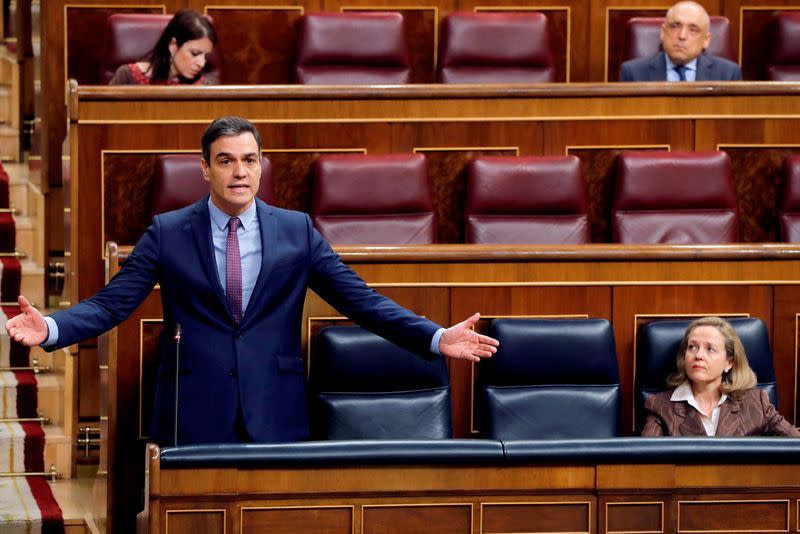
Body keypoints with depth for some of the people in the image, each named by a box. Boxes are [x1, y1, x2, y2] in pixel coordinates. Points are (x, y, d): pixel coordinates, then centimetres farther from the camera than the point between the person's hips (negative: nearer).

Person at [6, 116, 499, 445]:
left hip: (275, 414, 1)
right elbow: (112, 303, -3)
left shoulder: (296, 230, 5)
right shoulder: (168, 232, 2)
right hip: (195, 414, -1)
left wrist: (436, 338, -8)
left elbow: (360, 300, 3)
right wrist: (50, 329, -22)